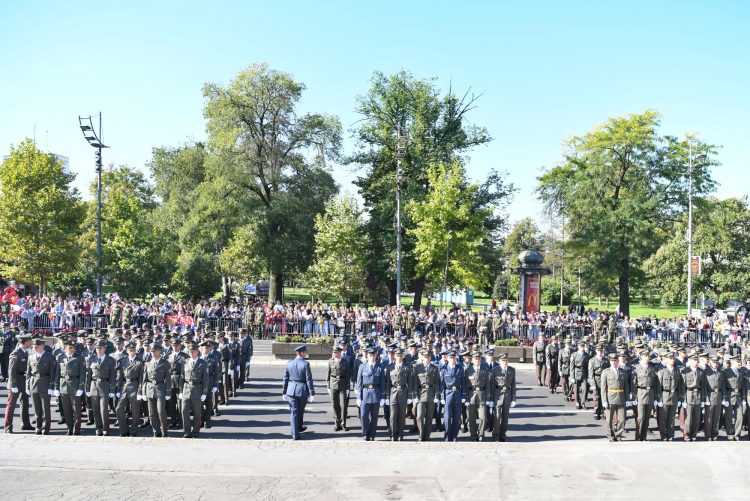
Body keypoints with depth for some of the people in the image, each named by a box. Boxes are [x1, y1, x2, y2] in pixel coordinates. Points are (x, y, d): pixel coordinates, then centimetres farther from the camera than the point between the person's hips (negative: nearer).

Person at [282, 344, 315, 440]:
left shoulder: (289, 363, 1)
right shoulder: (305, 364, -13)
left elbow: (285, 378, 5)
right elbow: (309, 380, -13)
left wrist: (284, 392, 13)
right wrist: (312, 394, -9)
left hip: (291, 390, 3)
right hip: (302, 390, -3)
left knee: (293, 412, 6)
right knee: (300, 411, 18)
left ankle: (295, 434, 5)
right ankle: (299, 427, 39)